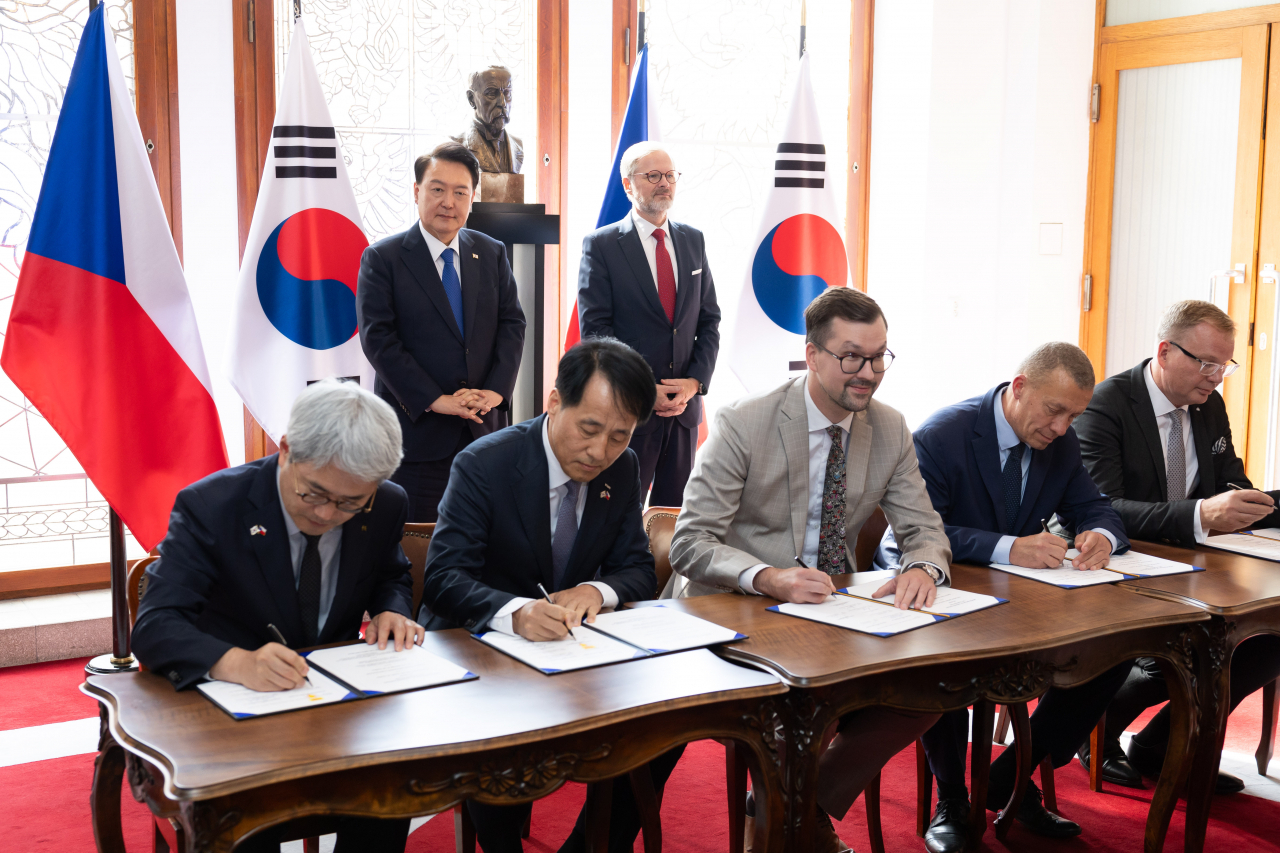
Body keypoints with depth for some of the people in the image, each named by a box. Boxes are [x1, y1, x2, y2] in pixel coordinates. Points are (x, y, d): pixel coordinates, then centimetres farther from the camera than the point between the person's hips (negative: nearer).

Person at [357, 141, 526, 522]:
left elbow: (512, 323, 7)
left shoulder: (492, 254, 11)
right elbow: (378, 338, -10)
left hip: (483, 428, 4)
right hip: (417, 430, -4)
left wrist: (495, 390, -9)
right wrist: (435, 401, -16)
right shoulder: (382, 258, -2)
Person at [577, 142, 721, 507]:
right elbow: (595, 330, -9)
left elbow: (709, 320, 11)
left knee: (676, 513, 11)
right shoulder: (600, 245, -4)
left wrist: (695, 382, -4)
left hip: (685, 405, 5)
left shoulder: (693, 240, 11)